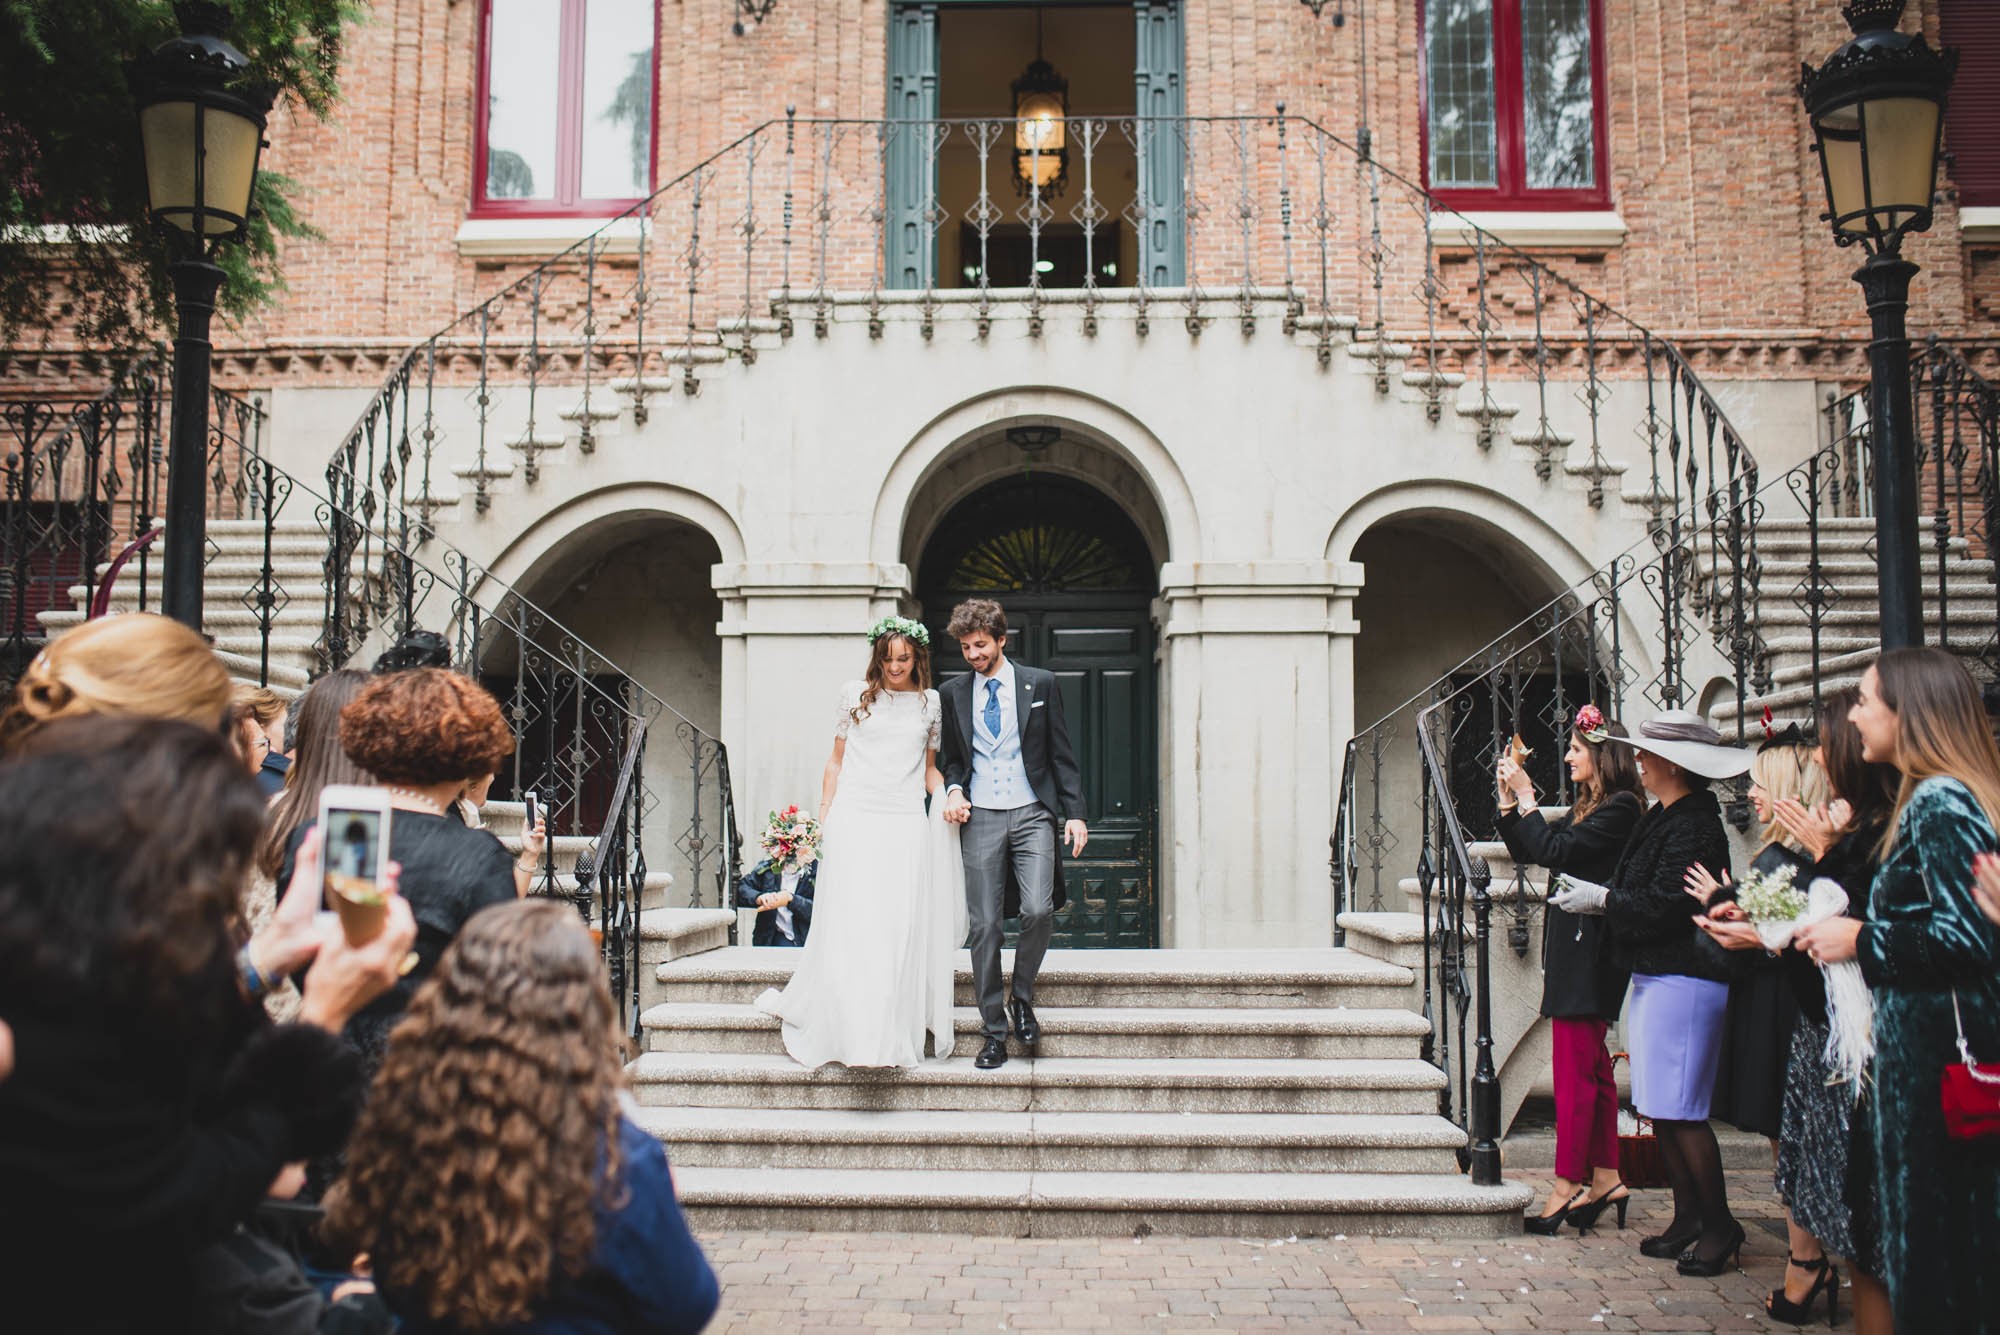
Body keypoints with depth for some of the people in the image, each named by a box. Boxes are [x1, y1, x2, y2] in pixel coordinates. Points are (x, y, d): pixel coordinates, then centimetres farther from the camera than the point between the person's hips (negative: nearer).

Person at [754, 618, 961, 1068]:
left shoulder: (931, 703, 11)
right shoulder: (855, 694, 7)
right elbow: (836, 760, 12)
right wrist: (824, 814, 7)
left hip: (907, 824, 1)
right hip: (854, 820, -1)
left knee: (901, 926, 0)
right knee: (848, 923, -4)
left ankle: (894, 1036, 10)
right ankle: (850, 1031, 7)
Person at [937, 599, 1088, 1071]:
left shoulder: (1040, 683, 3)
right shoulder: (955, 694, 9)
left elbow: (1061, 753, 5)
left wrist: (1075, 813, -1)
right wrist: (954, 790, -4)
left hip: (1032, 814, -1)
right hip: (980, 818, 2)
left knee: (1038, 911, -17)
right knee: (984, 926, 0)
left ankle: (1022, 997, 10)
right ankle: (993, 1032, 11)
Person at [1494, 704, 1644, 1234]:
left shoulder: (1621, 808, -13)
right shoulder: (1586, 808, 16)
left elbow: (1553, 851, -22)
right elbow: (1525, 850, 16)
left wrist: (1526, 797, -13)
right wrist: (1509, 799, 7)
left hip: (1590, 947, -10)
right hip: (1572, 948, 10)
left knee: (1576, 1070, -7)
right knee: (1592, 1066, 13)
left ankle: (1568, 1185, -2)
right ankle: (1605, 1178, 20)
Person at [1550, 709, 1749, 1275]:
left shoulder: (1694, 826, -15)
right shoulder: (1661, 818, 15)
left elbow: (1665, 905, -20)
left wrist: (1603, 899, -11)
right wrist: (1598, 899, 6)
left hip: (1684, 980, -10)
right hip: (1653, 975, 10)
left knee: (1681, 1110, -5)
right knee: (1660, 1108, 12)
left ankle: (1720, 1223, 8)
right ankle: (1687, 1217, 20)